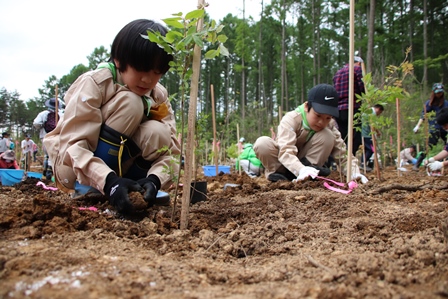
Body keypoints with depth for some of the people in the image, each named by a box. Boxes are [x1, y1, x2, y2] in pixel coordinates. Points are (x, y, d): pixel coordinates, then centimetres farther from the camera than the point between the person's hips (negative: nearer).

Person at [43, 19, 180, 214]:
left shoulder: (159, 95, -8)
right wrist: (108, 180, -46)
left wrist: (154, 179, -36)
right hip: (74, 168, -4)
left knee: (157, 133, -26)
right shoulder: (94, 83, -22)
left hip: (118, 168, 4)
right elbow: (73, 144, -30)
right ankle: (89, 186, -19)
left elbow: (170, 148, -15)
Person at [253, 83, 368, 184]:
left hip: (304, 162, 3)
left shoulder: (329, 125, -9)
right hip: (286, 164, -3)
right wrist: (301, 170, -57)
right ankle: (275, 172, -16)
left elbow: (342, 152, -13)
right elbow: (285, 151, -39)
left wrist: (354, 172, -32)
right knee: (262, 143, -35)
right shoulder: (291, 119, -25)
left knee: (327, 136, -22)